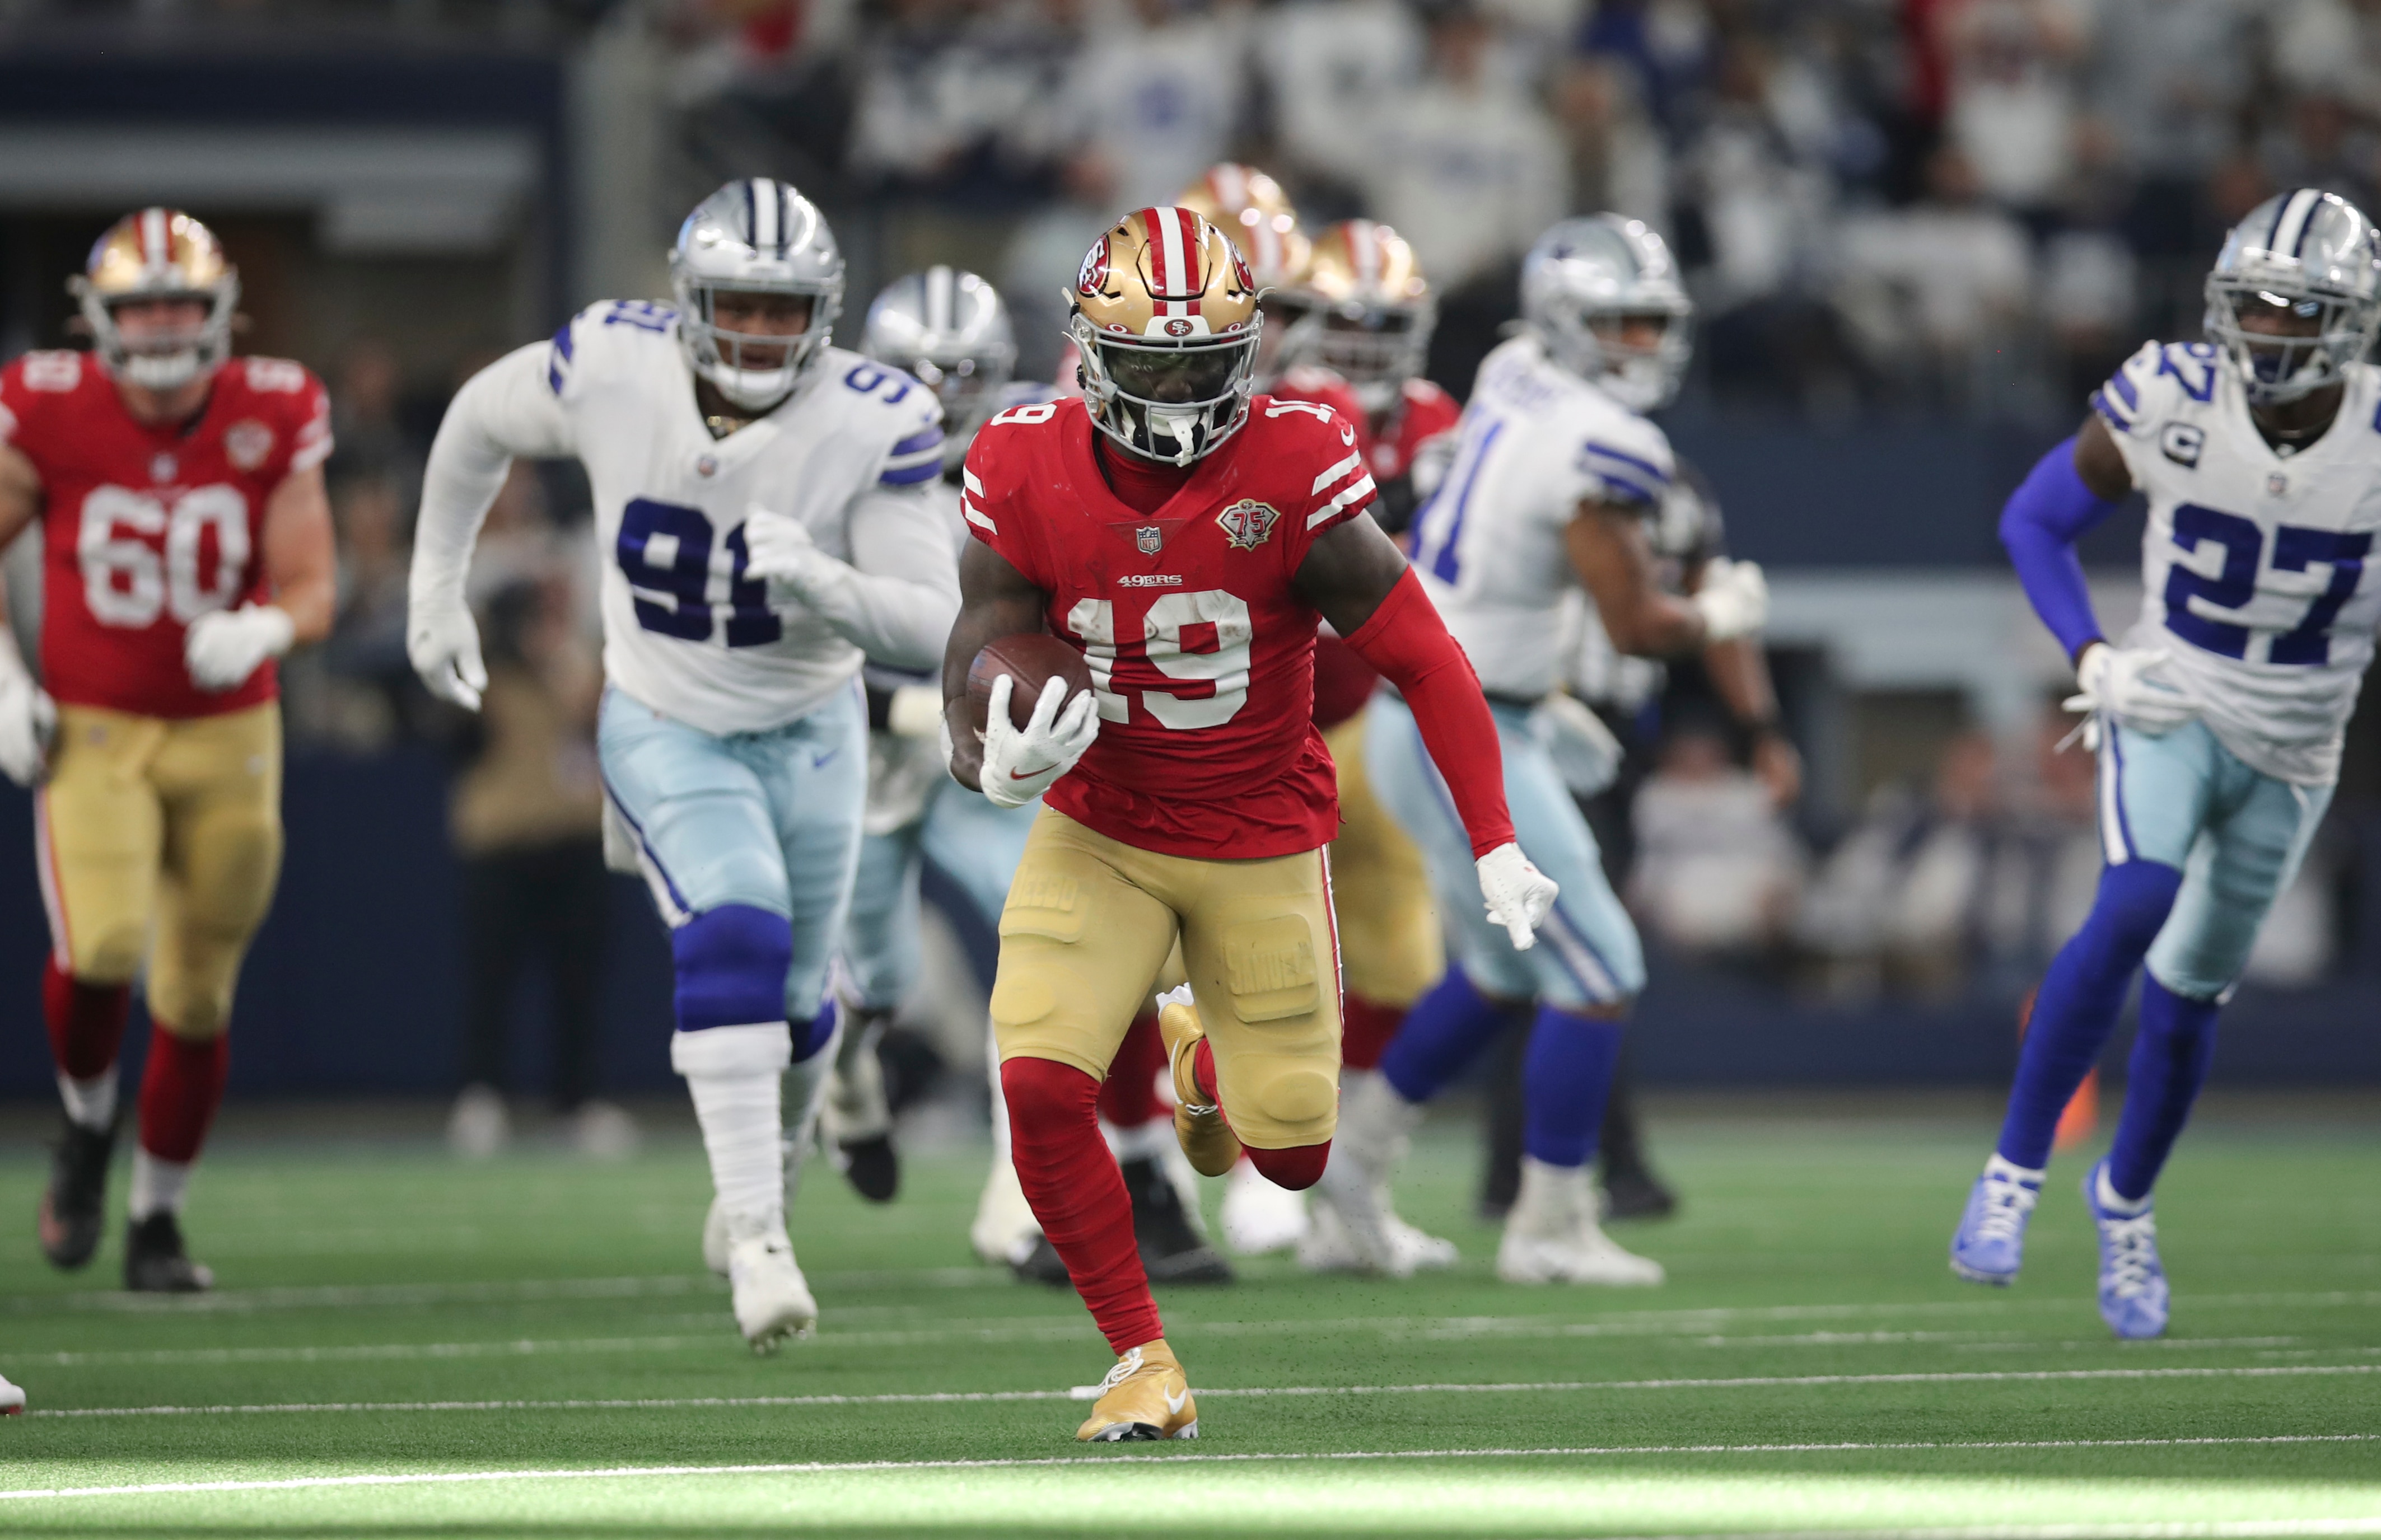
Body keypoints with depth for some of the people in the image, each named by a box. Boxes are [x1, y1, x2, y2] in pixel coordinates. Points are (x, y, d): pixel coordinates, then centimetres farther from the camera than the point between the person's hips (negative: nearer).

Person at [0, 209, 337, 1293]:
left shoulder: (274, 422, -6)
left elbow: (310, 592, -2)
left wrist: (262, 629, -25)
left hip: (226, 737, 2)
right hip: (89, 735, -2)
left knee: (196, 996, 7)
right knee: (101, 948, -23)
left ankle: (158, 1217, 26)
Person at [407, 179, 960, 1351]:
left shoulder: (869, 422, -22)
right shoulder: (612, 370, -20)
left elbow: (930, 625, -22)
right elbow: (482, 423, 2)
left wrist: (823, 585, -41)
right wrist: (435, 591, 7)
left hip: (809, 734, 2)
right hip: (665, 727, -2)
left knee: (792, 1003, 14)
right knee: (734, 939, -26)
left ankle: (769, 1155, 48)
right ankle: (755, 1242, -25)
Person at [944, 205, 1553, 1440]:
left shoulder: (1291, 473, -22)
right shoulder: (1030, 475, -14)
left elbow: (1424, 662, -15)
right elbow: (976, 664, -8)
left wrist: (1496, 848, -20)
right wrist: (994, 764, -33)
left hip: (1262, 840, -1)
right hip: (1097, 831, 1)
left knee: (1291, 1155, 7)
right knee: (1039, 1090, -20)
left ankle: (1203, 1056, 46)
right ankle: (1142, 1363, -2)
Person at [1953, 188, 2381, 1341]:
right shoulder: (2170, 401, -18)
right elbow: (2034, 522, -4)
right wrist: (2091, 661, -15)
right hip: (2170, 710, -2)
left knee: (2191, 991, 11)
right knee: (2134, 909, -27)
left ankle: (2124, 1202, 38)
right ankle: (2013, 1176, -18)